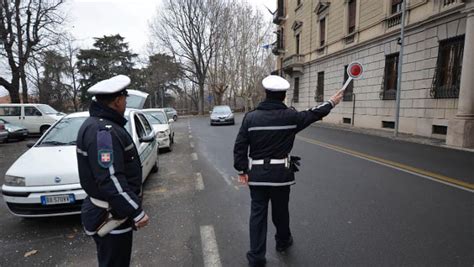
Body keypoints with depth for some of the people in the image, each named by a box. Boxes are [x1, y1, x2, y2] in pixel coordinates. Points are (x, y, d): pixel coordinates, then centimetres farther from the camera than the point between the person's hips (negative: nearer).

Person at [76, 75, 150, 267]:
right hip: (110, 216, -10)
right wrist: (136, 212, -26)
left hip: (107, 211, 10)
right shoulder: (103, 131, -24)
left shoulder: (97, 124, 10)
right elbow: (110, 180, -30)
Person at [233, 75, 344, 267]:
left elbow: (240, 147, -7)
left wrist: (242, 170, 0)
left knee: (257, 213, 10)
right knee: (281, 210, 20)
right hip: (281, 173, 0)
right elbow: (313, 114, 9)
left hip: (256, 173, 0)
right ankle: (283, 242, 45)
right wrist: (331, 102, 26)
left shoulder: (250, 117, -6)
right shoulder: (291, 116, -7)